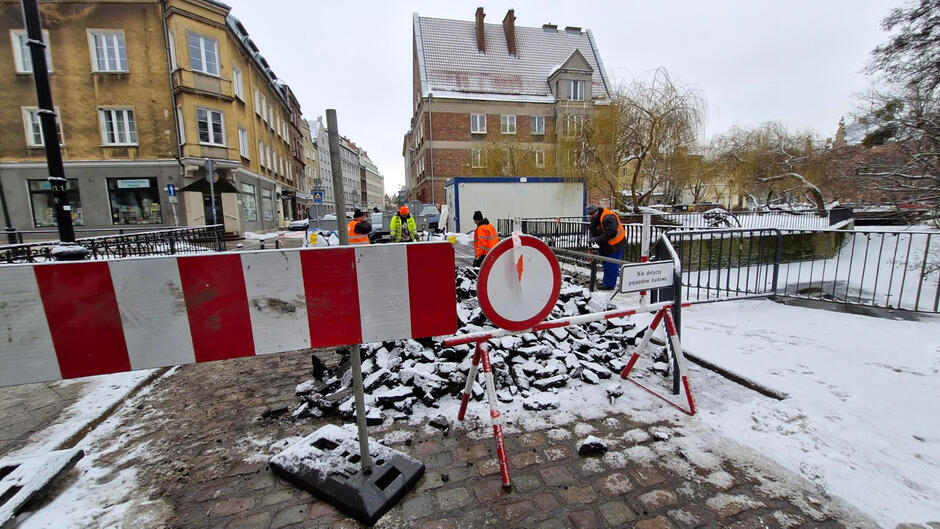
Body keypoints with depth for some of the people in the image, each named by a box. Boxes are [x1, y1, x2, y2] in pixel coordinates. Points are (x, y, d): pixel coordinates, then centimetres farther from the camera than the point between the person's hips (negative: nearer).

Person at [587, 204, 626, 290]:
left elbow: (611, 233, -32)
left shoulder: (608, 217, -25)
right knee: (606, 264, 17)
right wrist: (592, 238, -11)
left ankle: (609, 284, -1)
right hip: (606, 245, 10)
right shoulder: (595, 218, 4)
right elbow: (593, 231, 10)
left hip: (616, 244, -10)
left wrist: (597, 239, -30)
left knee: (612, 265, -7)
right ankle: (606, 281, 28)